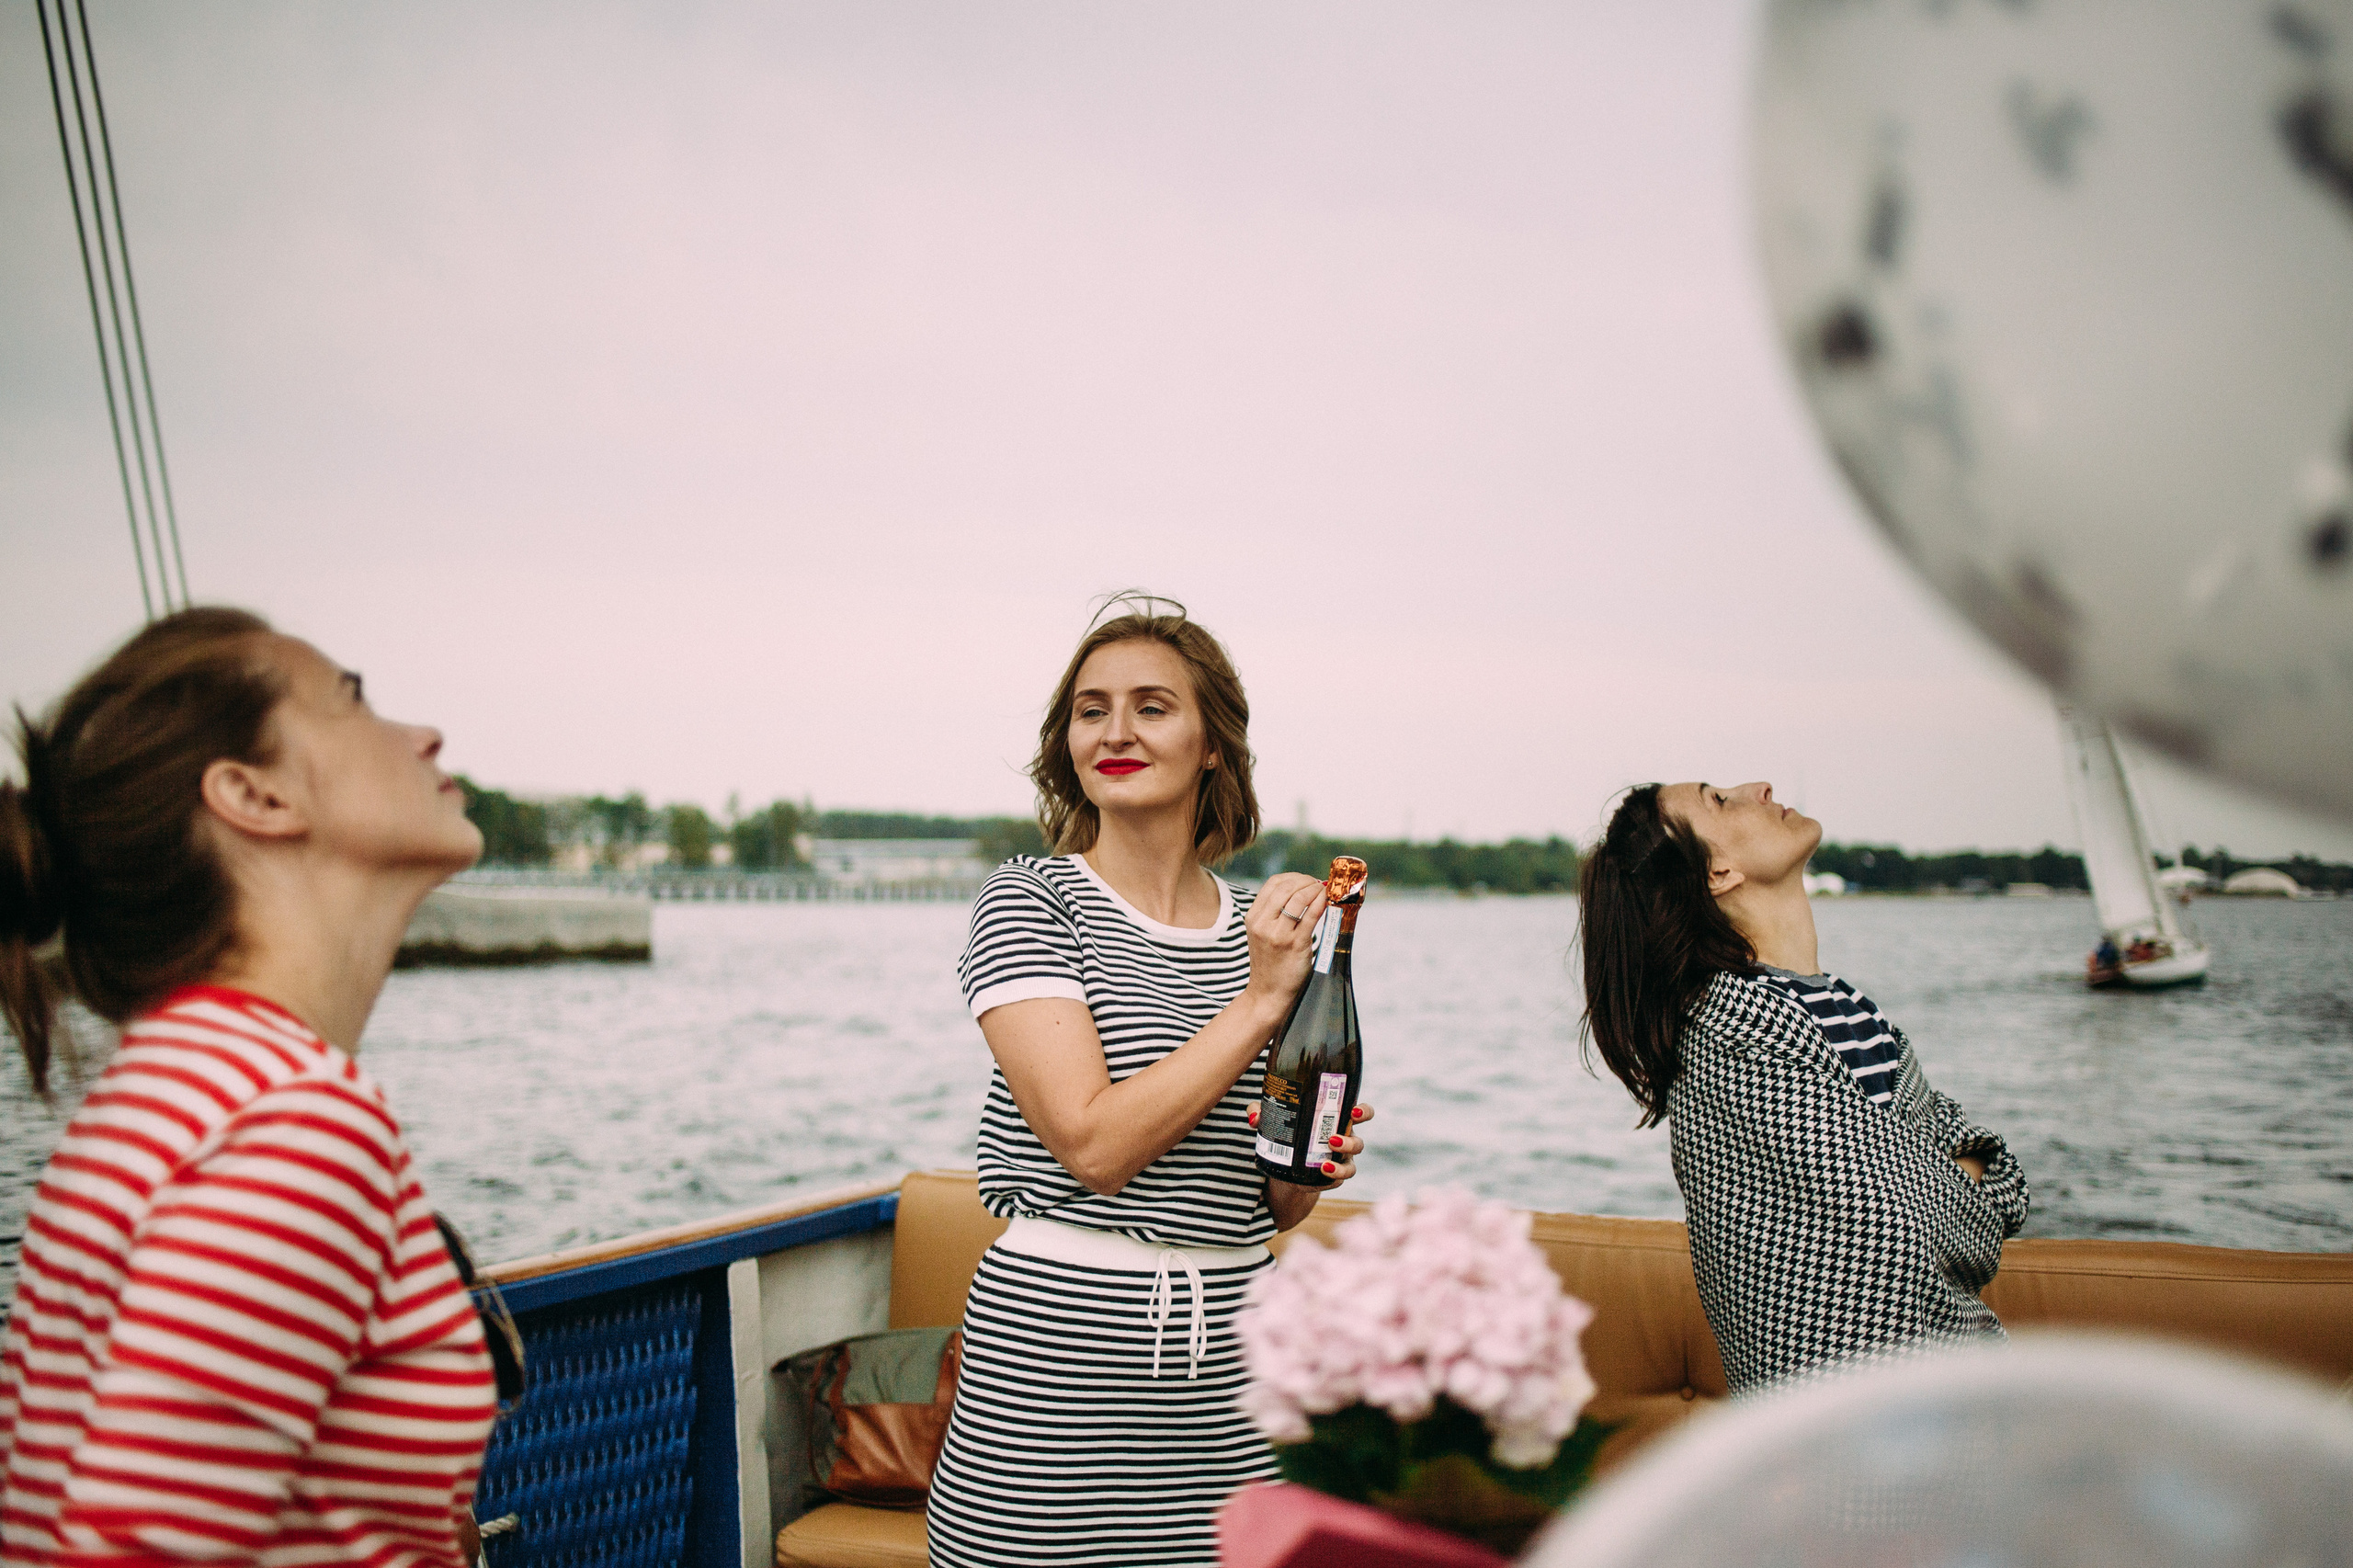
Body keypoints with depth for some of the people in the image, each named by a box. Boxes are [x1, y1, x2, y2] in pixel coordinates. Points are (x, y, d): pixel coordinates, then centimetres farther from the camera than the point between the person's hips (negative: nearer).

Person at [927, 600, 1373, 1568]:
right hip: (1056, 1357, -4)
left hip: (1231, 1357, 4)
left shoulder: (1269, 929, 8)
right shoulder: (1029, 901, -6)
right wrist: (1260, 1001, -15)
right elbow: (1095, 1145, -18)